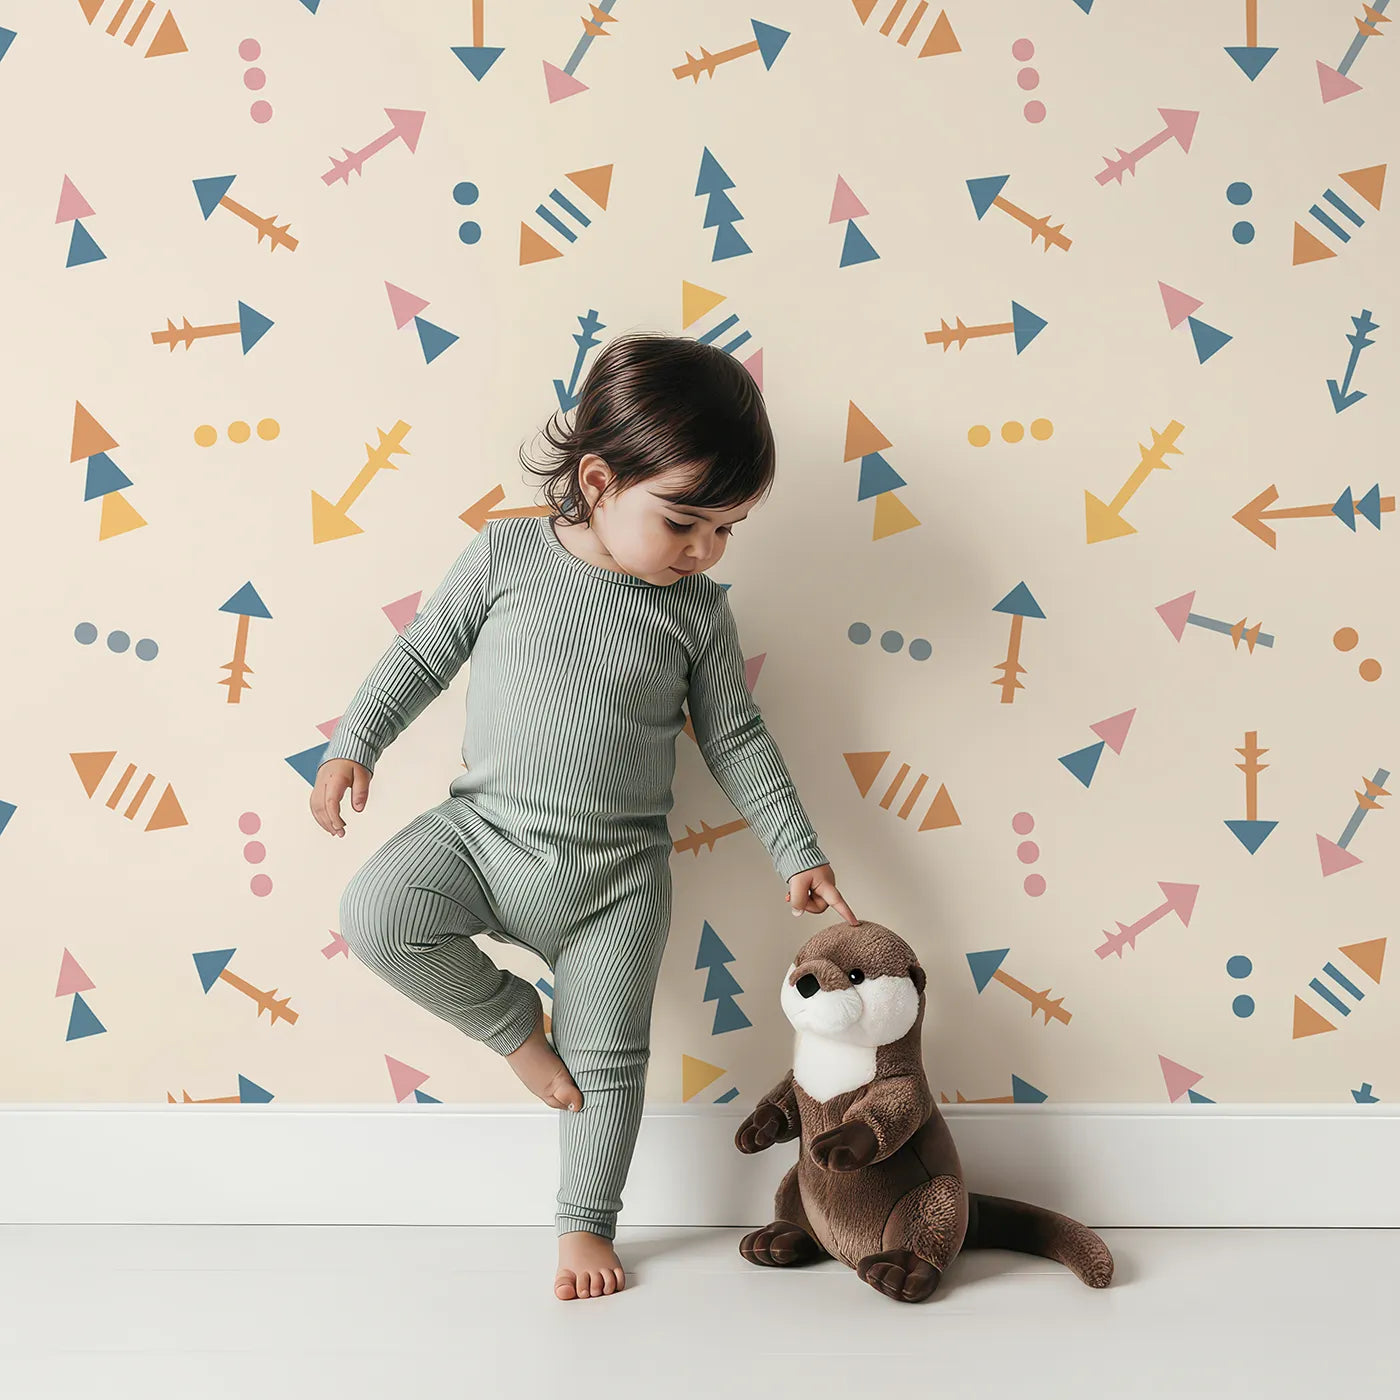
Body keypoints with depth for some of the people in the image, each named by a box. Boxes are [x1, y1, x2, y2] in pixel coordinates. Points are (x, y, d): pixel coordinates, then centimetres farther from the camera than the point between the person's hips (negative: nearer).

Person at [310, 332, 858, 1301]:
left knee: (608, 1062, 4)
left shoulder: (698, 610, -4)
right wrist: (355, 743, -3)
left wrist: (797, 854, 3)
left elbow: (737, 739, 4)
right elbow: (423, 654, 4)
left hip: (616, 877, 0)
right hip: (485, 832, 0)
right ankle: (512, 1020, 2)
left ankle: (587, 1224, 27)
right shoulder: (507, 555, -8)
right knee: (376, 913, -24)